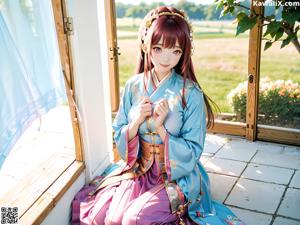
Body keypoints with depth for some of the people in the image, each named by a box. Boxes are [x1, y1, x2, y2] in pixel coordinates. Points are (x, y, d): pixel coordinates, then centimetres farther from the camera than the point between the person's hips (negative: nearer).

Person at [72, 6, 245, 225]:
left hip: (178, 174, -4)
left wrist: (160, 128, -25)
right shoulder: (133, 86, -3)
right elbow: (119, 136, 2)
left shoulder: (191, 94, -14)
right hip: (137, 168, 4)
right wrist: (135, 122, -19)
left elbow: (192, 152, -12)